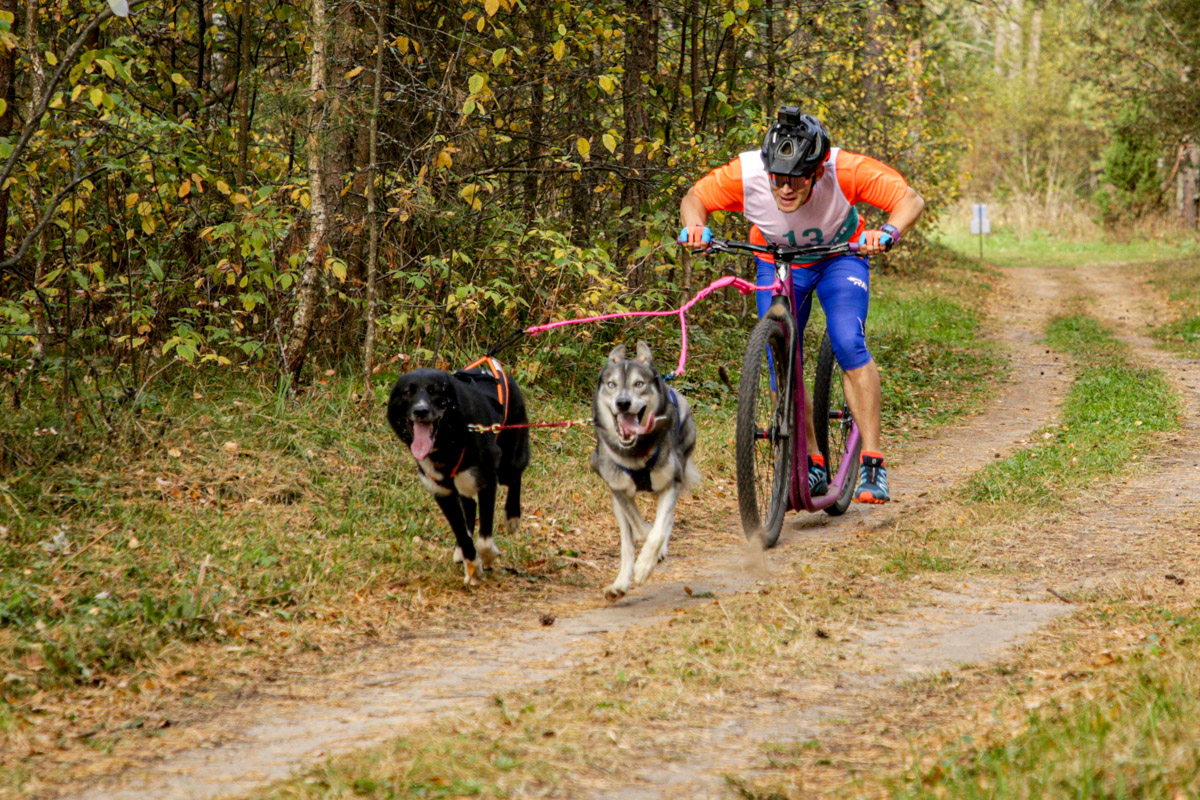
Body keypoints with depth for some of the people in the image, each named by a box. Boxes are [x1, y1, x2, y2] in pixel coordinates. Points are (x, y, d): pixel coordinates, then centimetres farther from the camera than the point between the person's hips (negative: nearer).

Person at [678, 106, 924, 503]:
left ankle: (872, 460, -19)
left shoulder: (845, 169, -35)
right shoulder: (744, 174, -32)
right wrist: (694, 226, -35)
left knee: (848, 343, -24)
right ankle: (812, 465, 16)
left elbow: (910, 199, -30)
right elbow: (695, 197, -13)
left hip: (839, 257, -2)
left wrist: (888, 232, -50)